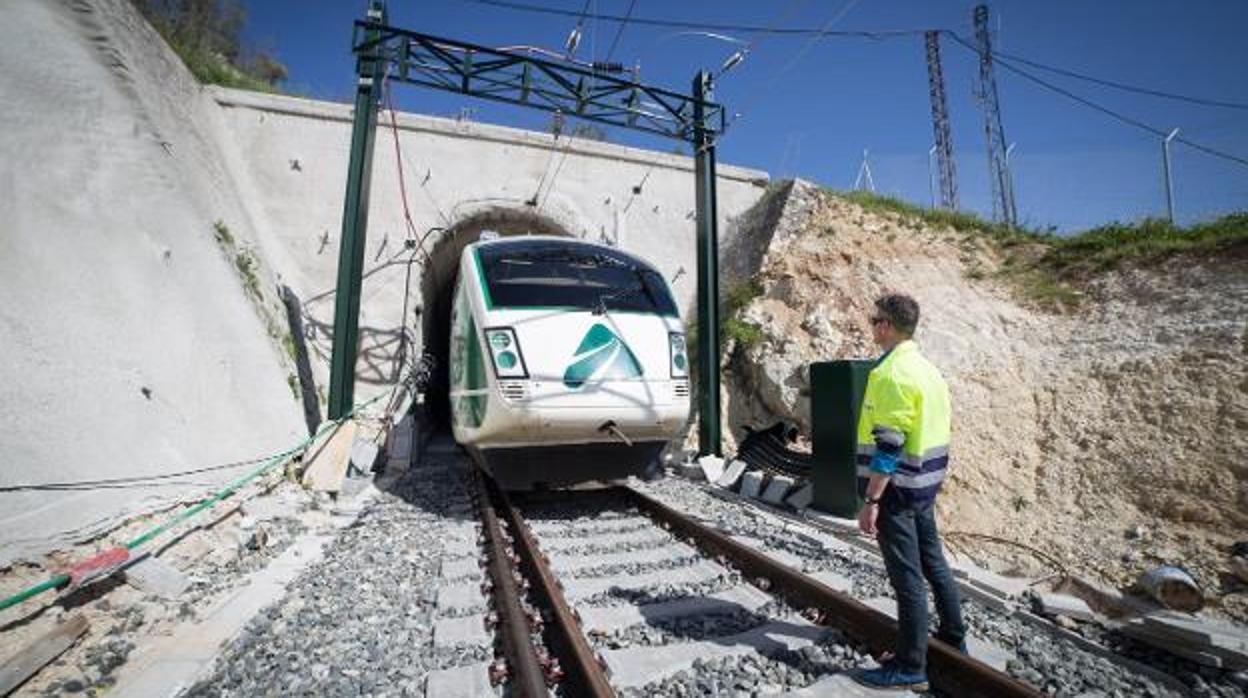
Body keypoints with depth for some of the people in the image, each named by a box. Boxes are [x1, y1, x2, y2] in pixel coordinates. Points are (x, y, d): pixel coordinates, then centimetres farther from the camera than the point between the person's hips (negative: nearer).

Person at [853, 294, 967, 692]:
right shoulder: (926, 369, 10)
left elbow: (888, 446, -24)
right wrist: (926, 483, 24)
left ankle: (910, 667, 16)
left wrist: (870, 501, -20)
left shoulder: (890, 374, -21)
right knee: (933, 563, 22)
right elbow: (926, 434, 15)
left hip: (896, 490, -10)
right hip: (923, 486, 10)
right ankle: (954, 639, 40)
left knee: (907, 577, 2)